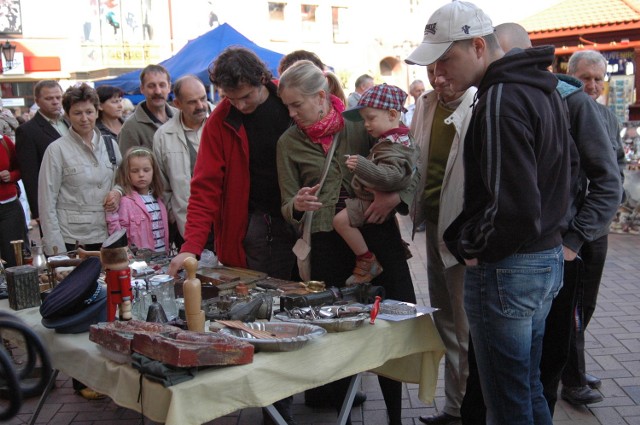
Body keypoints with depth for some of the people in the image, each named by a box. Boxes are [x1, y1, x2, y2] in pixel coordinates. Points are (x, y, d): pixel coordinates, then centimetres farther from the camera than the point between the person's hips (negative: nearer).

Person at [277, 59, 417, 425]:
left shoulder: (360, 124, 1)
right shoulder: (289, 143, 6)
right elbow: (288, 210, 7)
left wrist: (396, 196, -16)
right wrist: (297, 205, -16)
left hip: (378, 234, -1)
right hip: (328, 244, 1)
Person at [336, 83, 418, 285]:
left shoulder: (392, 147, -27)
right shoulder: (399, 139, 7)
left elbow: (390, 176, -41)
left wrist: (362, 166, -49)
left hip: (375, 201, -11)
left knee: (340, 219, -21)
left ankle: (367, 261, -10)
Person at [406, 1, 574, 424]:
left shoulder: (501, 101, -20)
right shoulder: (542, 89, 11)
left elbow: (514, 208, -27)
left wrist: (471, 248, -10)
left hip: (506, 270, -10)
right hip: (548, 258, 10)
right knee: (530, 391, 21)